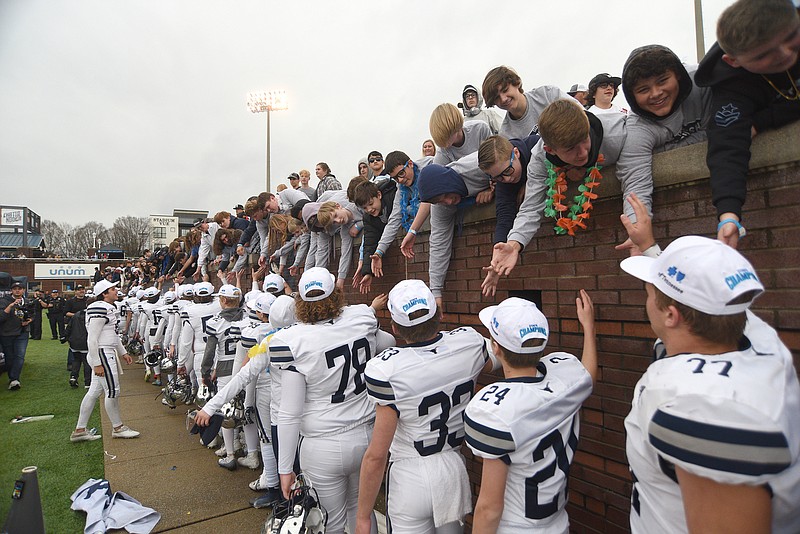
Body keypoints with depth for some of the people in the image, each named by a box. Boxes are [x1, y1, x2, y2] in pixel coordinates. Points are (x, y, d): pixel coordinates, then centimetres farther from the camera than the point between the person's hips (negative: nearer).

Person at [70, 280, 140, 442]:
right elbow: (92, 339, -20)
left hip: (108, 354, 10)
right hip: (102, 354, -10)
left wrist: (123, 353, 25)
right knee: (113, 391, 0)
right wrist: (97, 364, -20)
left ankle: (79, 430, 23)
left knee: (94, 392, 14)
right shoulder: (100, 309, -18)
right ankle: (118, 428, 14)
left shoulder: (110, 308, 14)